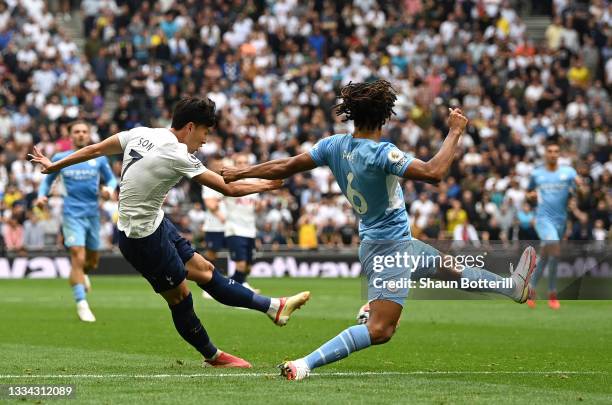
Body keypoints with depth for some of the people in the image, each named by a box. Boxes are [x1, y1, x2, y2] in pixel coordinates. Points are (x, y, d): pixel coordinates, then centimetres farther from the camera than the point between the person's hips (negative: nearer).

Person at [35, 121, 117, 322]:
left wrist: (109, 189, -11)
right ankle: (81, 304, -14)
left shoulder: (99, 158, 6)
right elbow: (48, 179, 15)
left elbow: (111, 178, 12)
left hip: (92, 213, 3)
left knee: (93, 261, 14)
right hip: (72, 214, -3)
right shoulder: (60, 158, 4)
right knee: (78, 258, -17)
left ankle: (79, 275, 50)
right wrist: (42, 196, -3)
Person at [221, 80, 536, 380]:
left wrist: (240, 173, 13)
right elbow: (433, 172, -31)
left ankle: (514, 287, 47)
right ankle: (304, 365, -23)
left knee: (450, 269, 27)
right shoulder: (380, 153, -26)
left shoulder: (335, 145, -4)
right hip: (390, 247, -10)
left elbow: (286, 166, 0)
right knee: (380, 330, -15)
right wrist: (455, 132, -19)